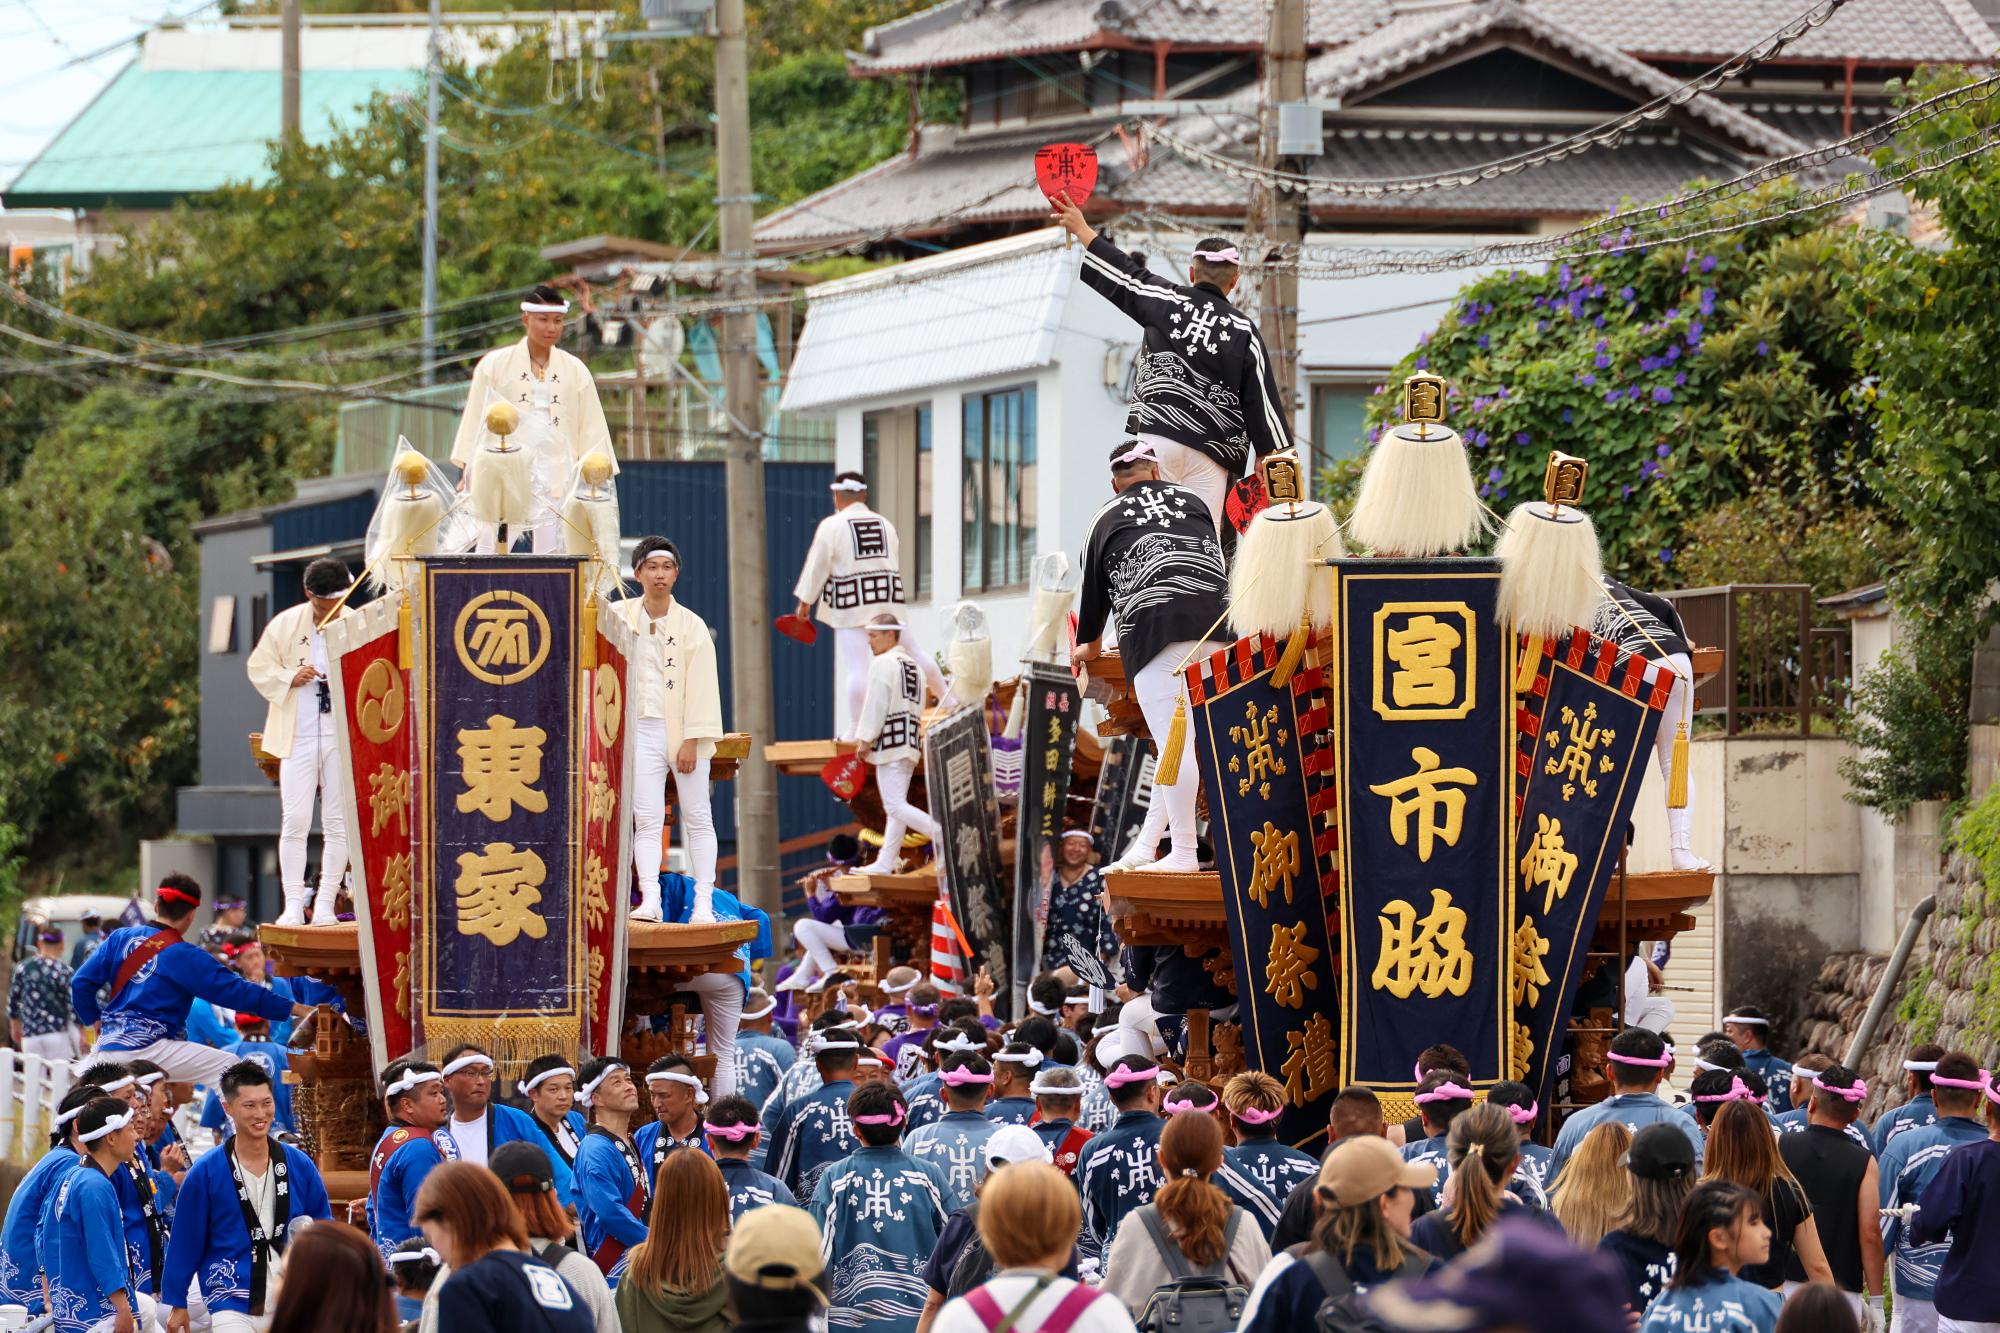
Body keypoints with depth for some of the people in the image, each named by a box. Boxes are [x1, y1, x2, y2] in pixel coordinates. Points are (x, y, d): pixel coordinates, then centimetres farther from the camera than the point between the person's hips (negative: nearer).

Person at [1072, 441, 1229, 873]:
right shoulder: (1195, 503, 25)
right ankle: (1146, 845, 5)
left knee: (1173, 741, -8)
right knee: (1179, 739, 6)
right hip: (1216, 622, 4)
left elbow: (1095, 590, 28)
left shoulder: (1107, 519, 18)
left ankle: (1183, 852, -13)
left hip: (1155, 626, -4)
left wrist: (1089, 646, 46)